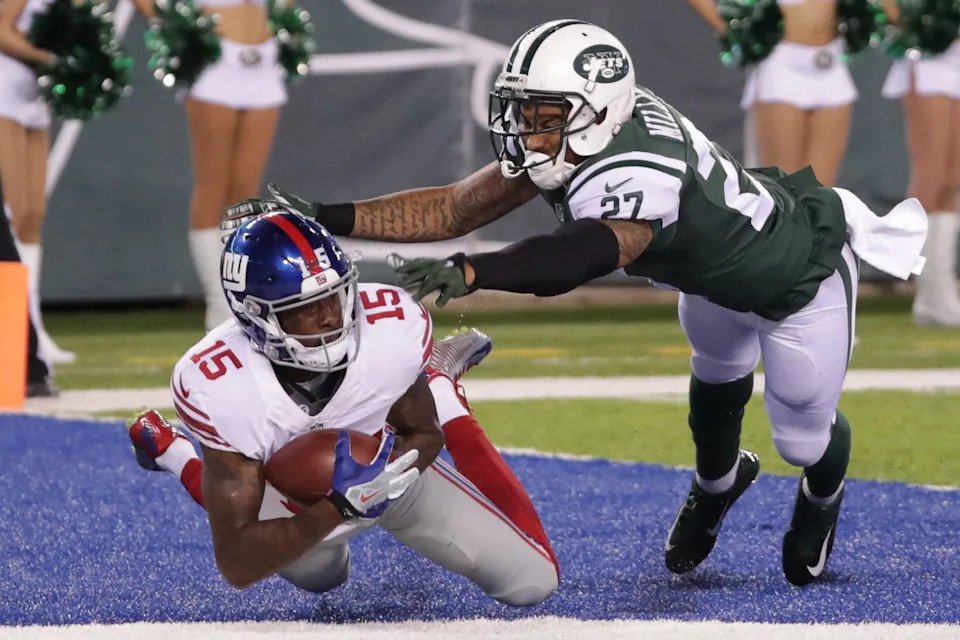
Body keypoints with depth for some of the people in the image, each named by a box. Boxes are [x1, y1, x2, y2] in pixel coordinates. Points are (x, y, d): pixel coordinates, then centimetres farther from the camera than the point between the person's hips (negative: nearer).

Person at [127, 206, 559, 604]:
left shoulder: (392, 326, -36)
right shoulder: (219, 388, -42)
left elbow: (425, 435, -12)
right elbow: (236, 567, -40)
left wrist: (393, 464, -37)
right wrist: (339, 508, -53)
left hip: (388, 474, 1)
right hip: (301, 515, -1)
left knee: (532, 582, 10)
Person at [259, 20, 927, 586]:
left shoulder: (638, 177, -48)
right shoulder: (571, 135, -23)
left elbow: (575, 258, -68)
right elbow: (454, 209, -22)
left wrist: (468, 272, -84)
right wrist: (328, 218, -31)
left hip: (803, 276, -7)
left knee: (804, 437, 15)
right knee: (718, 375, 31)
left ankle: (822, 496, 50)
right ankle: (717, 481, 61)